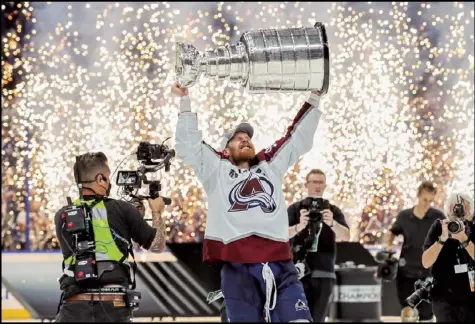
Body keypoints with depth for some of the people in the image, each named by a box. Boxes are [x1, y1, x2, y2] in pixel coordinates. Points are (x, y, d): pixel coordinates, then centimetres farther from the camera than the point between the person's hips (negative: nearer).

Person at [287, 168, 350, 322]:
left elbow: (346, 236, -4)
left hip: (324, 273, 2)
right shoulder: (295, 209, 5)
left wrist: (332, 223, -27)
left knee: (317, 318, 0)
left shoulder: (333, 211, 9)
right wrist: (299, 227, -31)